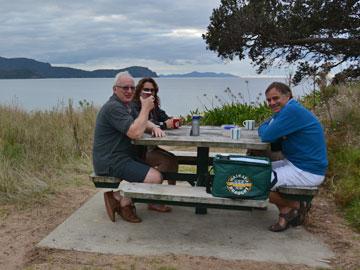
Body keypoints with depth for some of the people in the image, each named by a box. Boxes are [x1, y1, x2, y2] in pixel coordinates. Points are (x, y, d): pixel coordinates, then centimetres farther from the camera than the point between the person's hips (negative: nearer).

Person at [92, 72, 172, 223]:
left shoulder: (128, 104, 15)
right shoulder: (113, 107, -19)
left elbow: (143, 123, 17)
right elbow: (135, 133, -29)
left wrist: (154, 127, -6)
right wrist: (146, 108, -19)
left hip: (124, 155, 11)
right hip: (110, 162, -11)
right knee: (155, 178, -20)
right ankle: (122, 200, -3)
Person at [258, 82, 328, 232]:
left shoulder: (292, 110, -21)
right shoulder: (287, 110, 11)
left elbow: (266, 136, -23)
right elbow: (264, 131, 15)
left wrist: (265, 126, -1)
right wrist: (269, 125, -8)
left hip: (308, 172, -11)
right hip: (295, 163, 11)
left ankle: (296, 206, 8)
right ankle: (285, 213, 8)